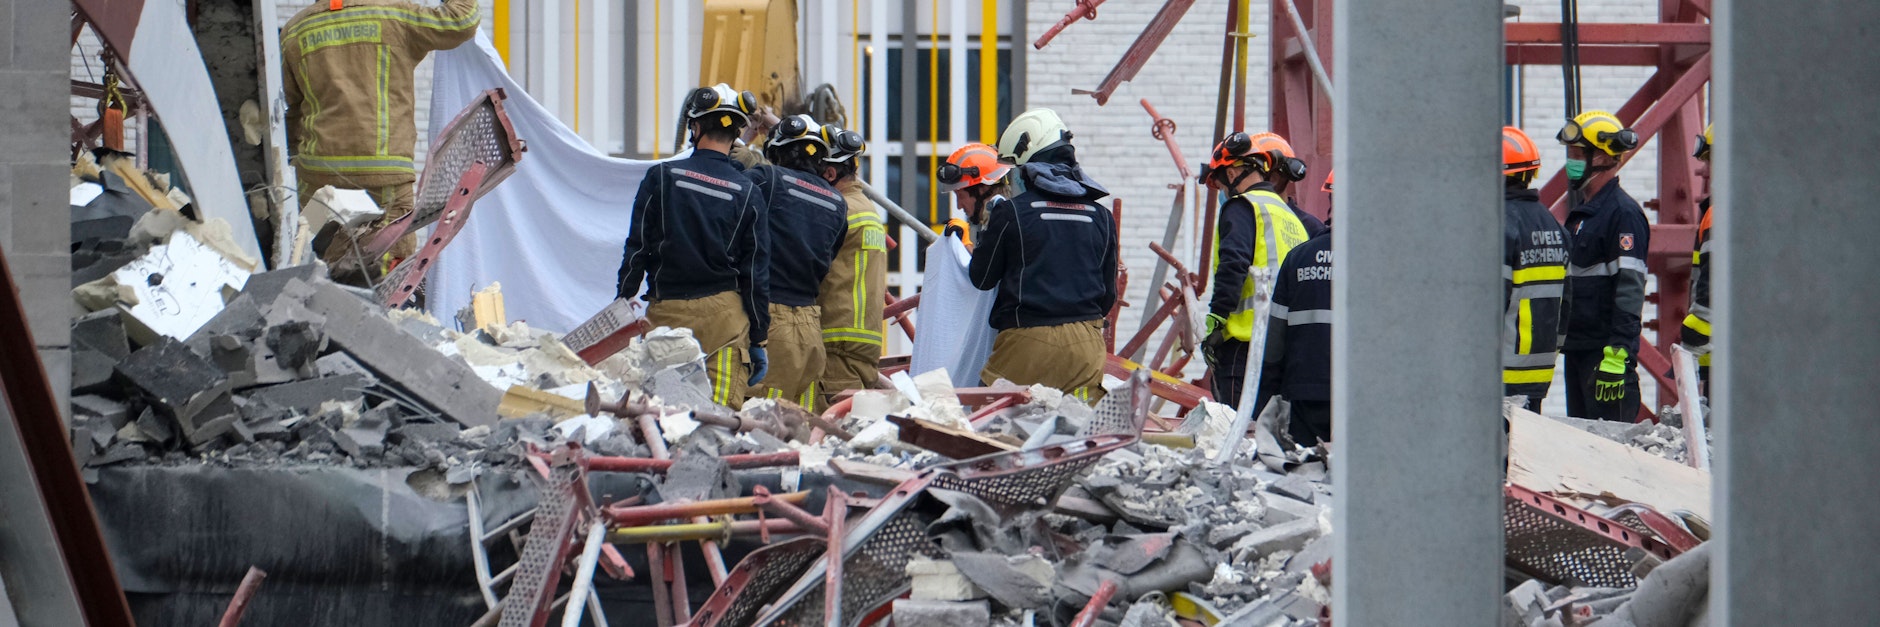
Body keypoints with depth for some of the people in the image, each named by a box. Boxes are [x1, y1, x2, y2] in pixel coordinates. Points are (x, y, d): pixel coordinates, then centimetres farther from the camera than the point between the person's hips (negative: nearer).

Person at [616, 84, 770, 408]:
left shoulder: (661, 177, 0)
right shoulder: (749, 194, 3)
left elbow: (636, 250, 1)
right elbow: (756, 274, 4)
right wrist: (758, 341, 10)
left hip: (666, 311, 0)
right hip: (723, 314, 0)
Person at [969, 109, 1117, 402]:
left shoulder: (1011, 212, -5)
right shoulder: (1100, 216, 9)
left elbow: (981, 278, 5)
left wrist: (987, 230, 20)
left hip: (1028, 341, -4)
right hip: (1087, 343, 4)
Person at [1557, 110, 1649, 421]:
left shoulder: (1623, 212, -13)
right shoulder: (1581, 211, 18)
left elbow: (1630, 287, -19)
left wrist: (1618, 352, -24)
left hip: (1605, 350, -10)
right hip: (1576, 348, 10)